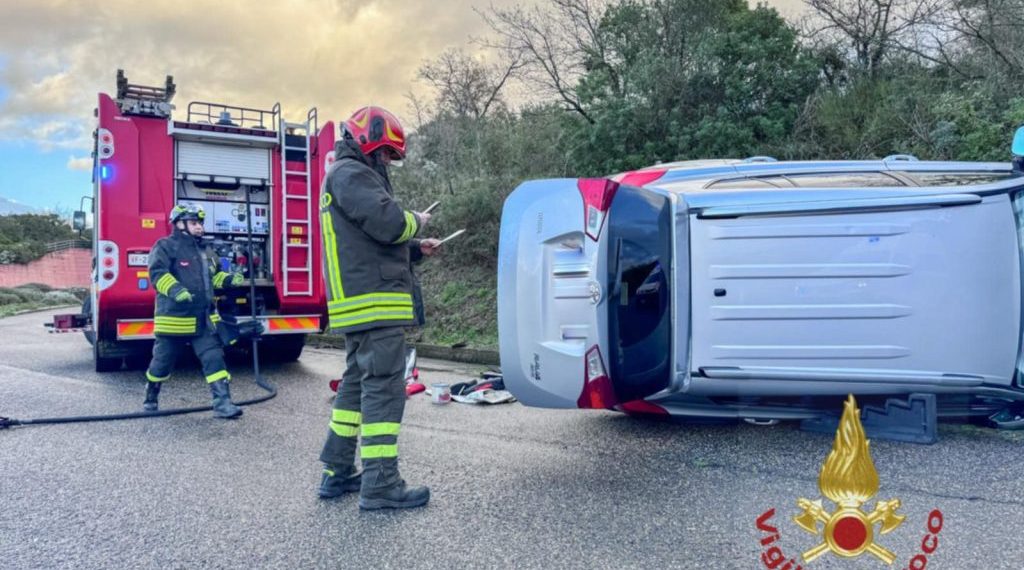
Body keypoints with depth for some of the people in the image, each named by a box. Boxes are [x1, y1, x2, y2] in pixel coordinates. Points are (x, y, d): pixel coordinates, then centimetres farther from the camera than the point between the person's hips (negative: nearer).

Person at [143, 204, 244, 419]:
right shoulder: (166, 246, -7)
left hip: (203, 319, 6)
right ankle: (151, 398, 33)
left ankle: (222, 403, -8)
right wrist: (175, 289, -36)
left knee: (213, 357, -6)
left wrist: (229, 279, 12)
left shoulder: (202, 251, 18)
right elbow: (158, 273, -20)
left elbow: (212, 277, 30)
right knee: (162, 361, 9)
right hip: (174, 318, -6)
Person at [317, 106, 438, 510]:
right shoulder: (349, 173, -8)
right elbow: (388, 223, -22)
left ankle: (337, 473, 21)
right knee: (384, 388, -10)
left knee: (357, 383, 15)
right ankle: (380, 486, -8)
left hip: (360, 303, 11)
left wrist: (417, 247, 20)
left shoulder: (349, 176, 26)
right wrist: (416, 220, -1)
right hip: (375, 301, -11)